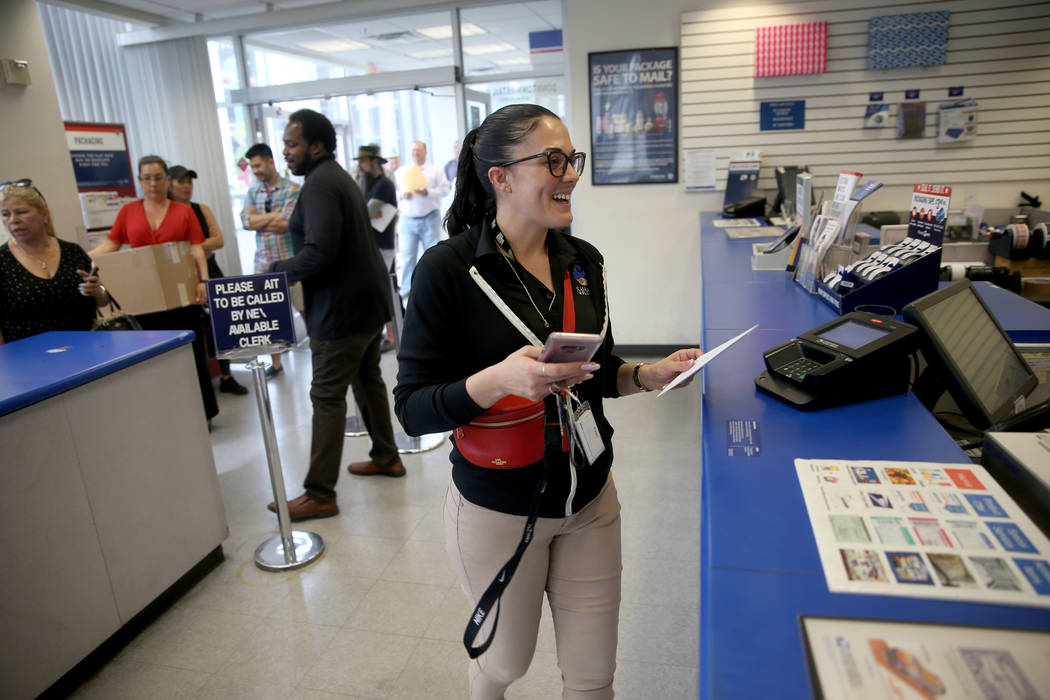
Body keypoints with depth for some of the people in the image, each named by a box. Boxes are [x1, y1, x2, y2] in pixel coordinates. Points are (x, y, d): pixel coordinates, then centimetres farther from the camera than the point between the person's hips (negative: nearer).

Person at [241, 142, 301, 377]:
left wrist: (258, 221, -5)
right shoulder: (252, 193, 14)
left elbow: (286, 223, -15)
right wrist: (275, 215, -8)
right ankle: (275, 362, 19)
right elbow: (246, 220, -2)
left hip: (288, 261, -5)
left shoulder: (291, 189, -3)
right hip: (263, 263, 5)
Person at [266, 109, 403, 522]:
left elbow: (319, 252, -25)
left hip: (342, 309, -10)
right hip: (367, 300, 10)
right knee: (368, 380, 20)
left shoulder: (319, 184, -16)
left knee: (327, 398, -5)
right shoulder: (339, 177, 16)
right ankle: (386, 457, 34)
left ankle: (320, 495, 2)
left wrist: (275, 271, -14)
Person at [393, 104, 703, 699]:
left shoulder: (583, 261, 1)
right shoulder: (450, 269, -16)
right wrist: (499, 379, -33)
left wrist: (651, 375, -5)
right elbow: (413, 409, -17)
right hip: (498, 509, -4)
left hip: (590, 499, 5)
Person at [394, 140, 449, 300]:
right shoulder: (401, 171, 16)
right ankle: (406, 290, 7)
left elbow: (444, 189, -1)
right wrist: (402, 195, -8)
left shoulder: (435, 170, 8)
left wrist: (427, 192, -15)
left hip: (430, 219, -2)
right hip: (407, 220, 2)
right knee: (407, 255, -1)